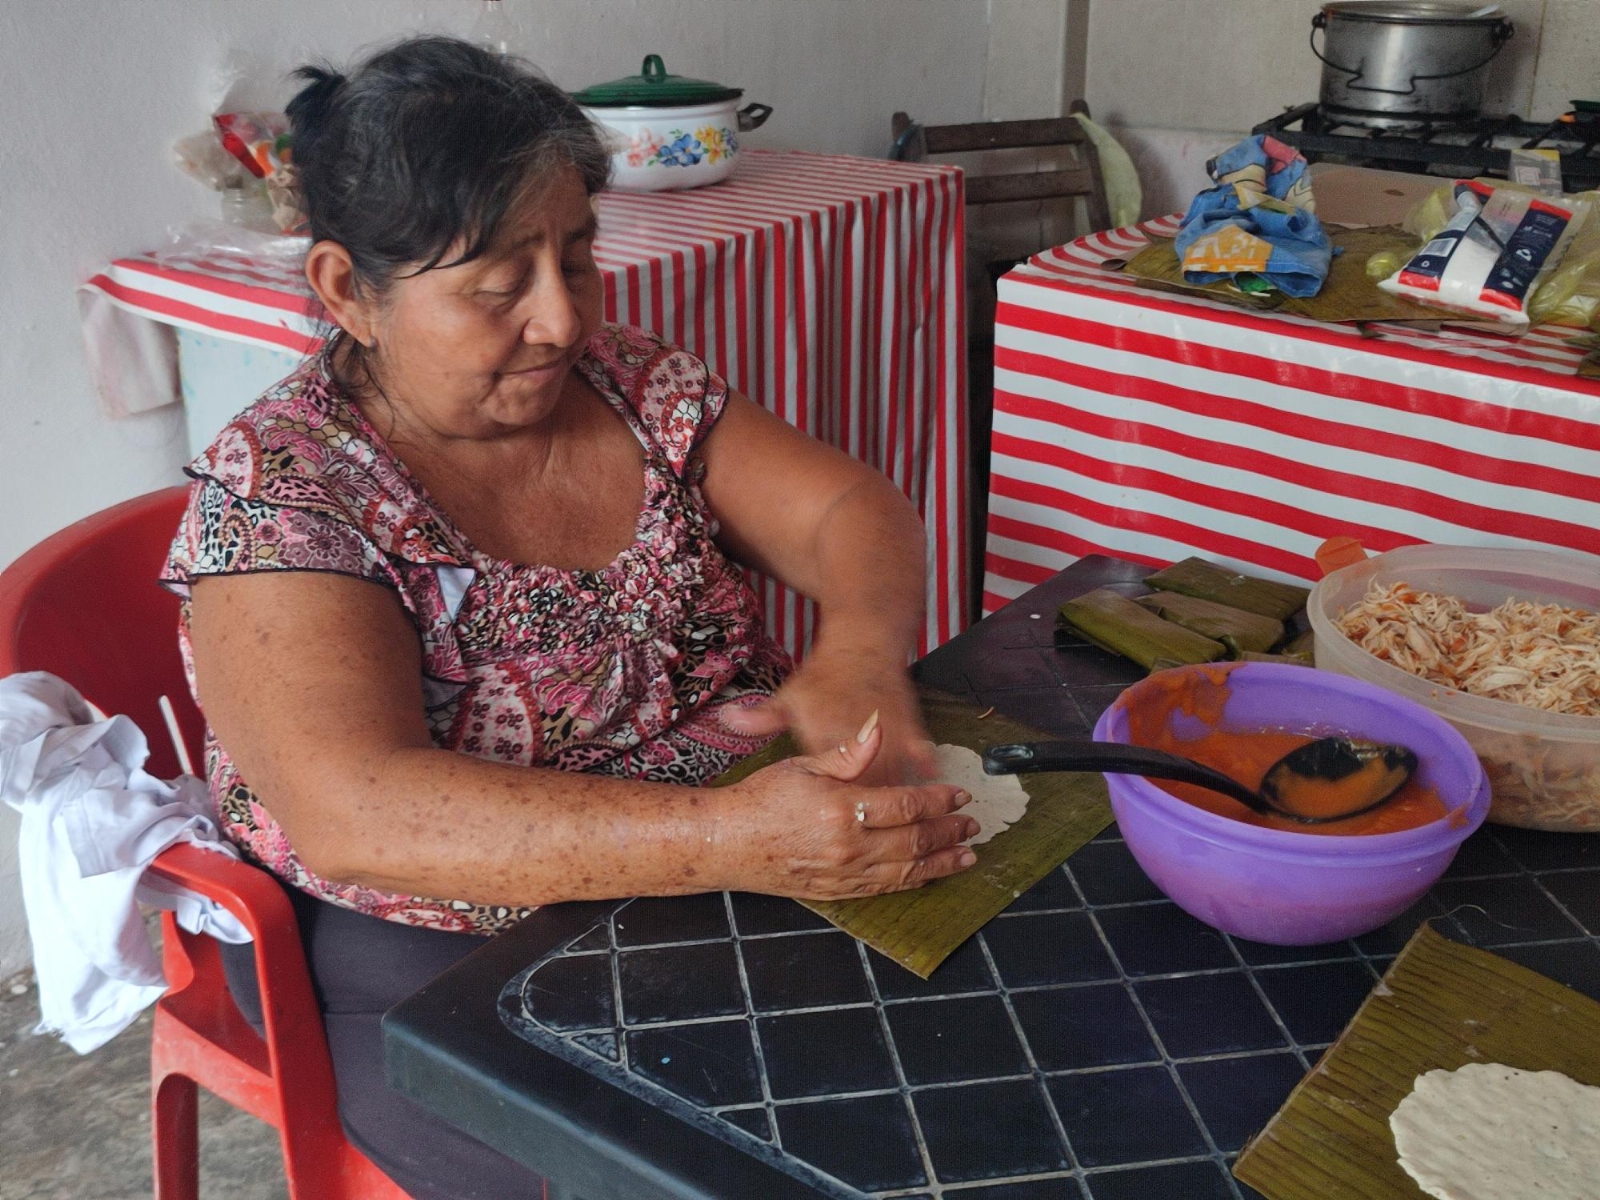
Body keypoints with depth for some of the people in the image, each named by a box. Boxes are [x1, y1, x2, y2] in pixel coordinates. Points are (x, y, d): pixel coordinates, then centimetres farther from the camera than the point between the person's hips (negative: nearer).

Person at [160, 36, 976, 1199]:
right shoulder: (278, 486, -17)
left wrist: (860, 645, -27)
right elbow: (353, 815, -30)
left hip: (719, 877, 5)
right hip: (435, 955, -4)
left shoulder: (641, 385, 0)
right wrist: (733, 839, -41)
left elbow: (852, 510, -2)